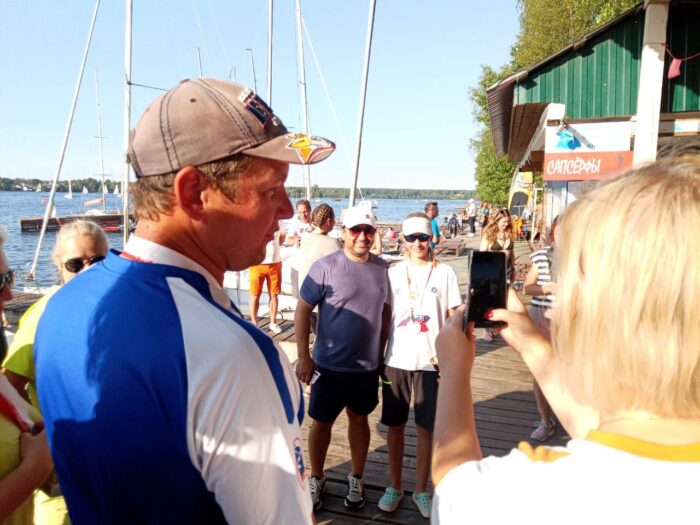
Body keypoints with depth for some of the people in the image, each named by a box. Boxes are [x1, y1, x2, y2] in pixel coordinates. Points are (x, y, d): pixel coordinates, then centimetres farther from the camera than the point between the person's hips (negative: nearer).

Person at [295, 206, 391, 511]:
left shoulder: (381, 268, 1)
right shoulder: (325, 267, -13)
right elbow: (302, 310, -10)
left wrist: (382, 351, 11)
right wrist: (303, 356, -13)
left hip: (368, 365, 3)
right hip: (329, 364, -3)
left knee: (359, 419, 18)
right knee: (322, 422, 12)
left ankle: (356, 480, 37)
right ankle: (316, 479, 34)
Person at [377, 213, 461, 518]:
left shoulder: (444, 273, -1)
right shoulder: (392, 273, 3)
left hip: (431, 362, -1)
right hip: (396, 361, 2)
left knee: (426, 428, 8)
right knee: (395, 425, 11)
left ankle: (421, 490, 26)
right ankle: (395, 486, 29)